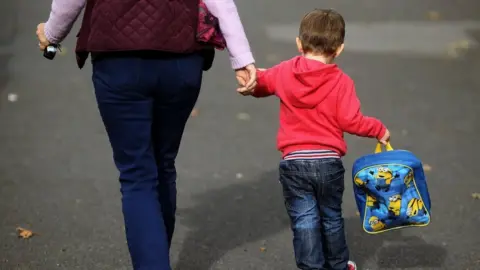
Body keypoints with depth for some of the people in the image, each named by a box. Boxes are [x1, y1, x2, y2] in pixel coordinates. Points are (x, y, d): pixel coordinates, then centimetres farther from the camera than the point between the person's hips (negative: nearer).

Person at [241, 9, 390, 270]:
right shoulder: (341, 81, -7)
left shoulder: (284, 72, 1)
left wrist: (254, 82, 39)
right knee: (331, 217, 18)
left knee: (303, 220, 4)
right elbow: (350, 121, -11)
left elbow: (258, 83, 16)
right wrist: (379, 129, 4)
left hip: (293, 161, 0)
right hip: (328, 161, 0)